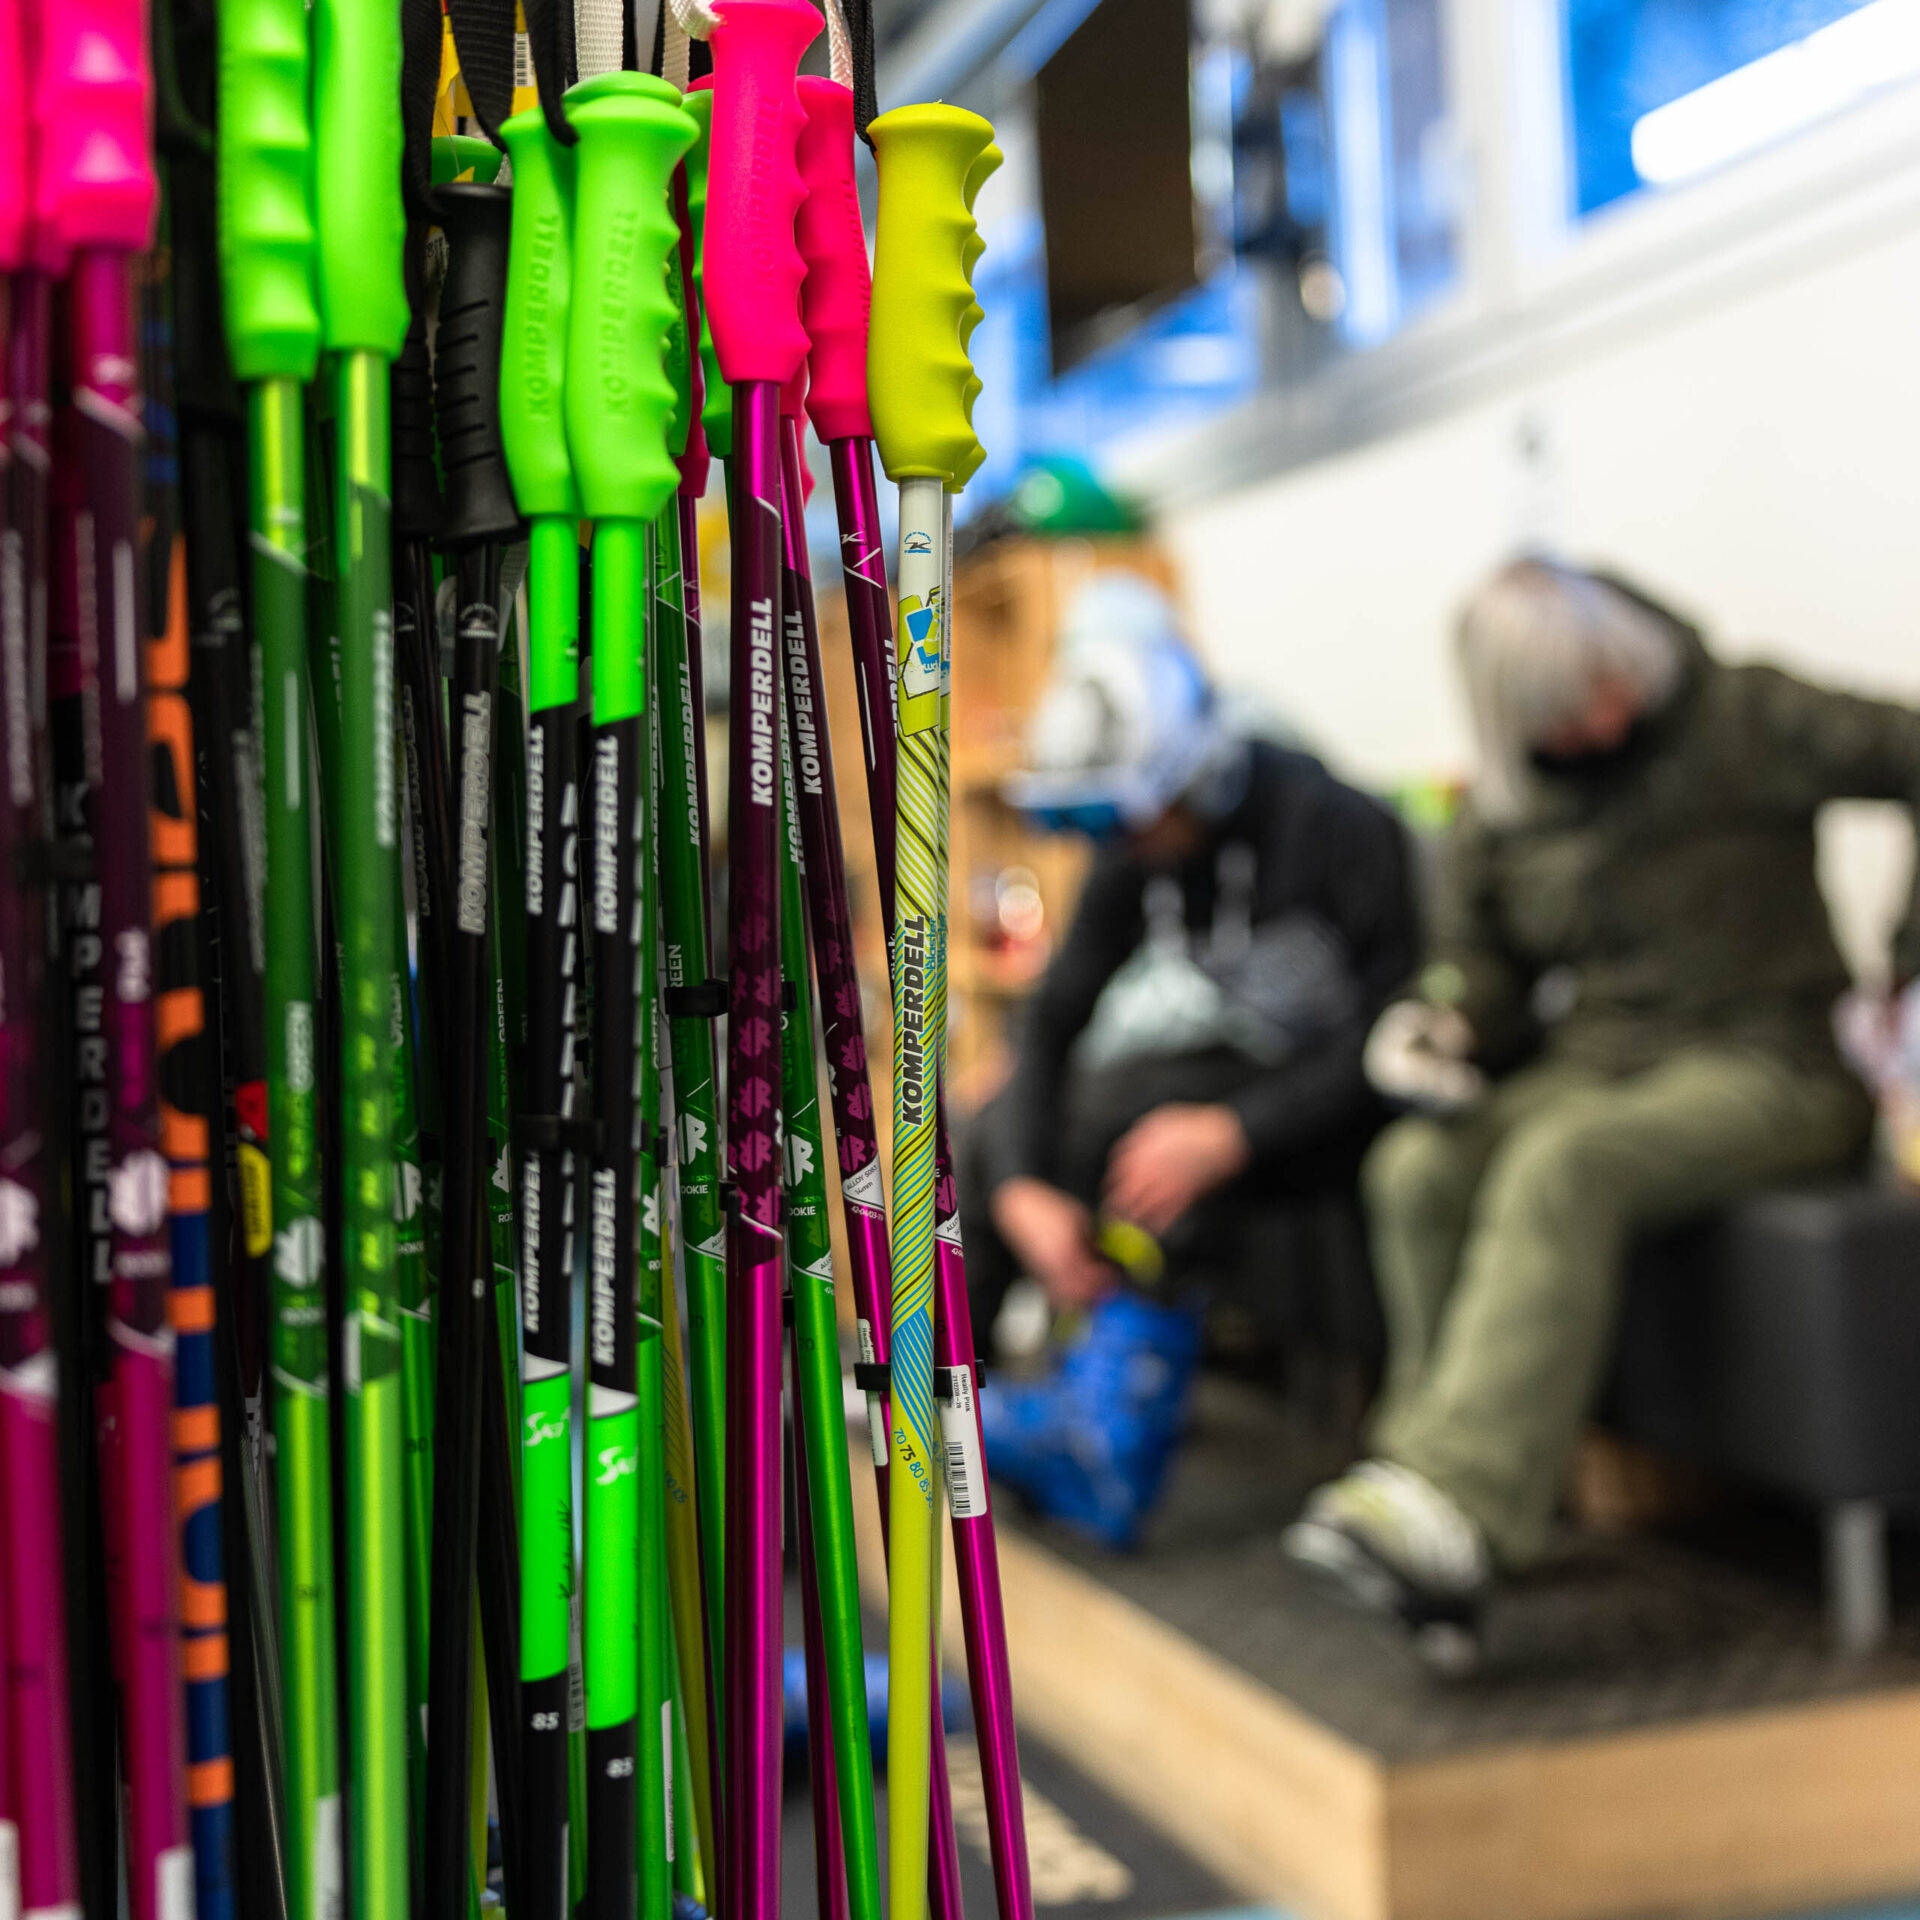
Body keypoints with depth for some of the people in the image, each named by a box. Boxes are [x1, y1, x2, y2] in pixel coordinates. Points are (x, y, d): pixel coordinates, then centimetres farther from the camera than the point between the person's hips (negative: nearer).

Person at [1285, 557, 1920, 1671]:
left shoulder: (1742, 723, -5)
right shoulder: (1500, 817, 10)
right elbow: (1486, 972, 19)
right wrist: (1444, 1027, -5)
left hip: (1766, 1066, -5)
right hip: (1598, 1063, 5)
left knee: (1562, 1164, -36)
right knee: (1419, 1170, -24)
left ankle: (1456, 1500, -45)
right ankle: (1450, 1535, -25)